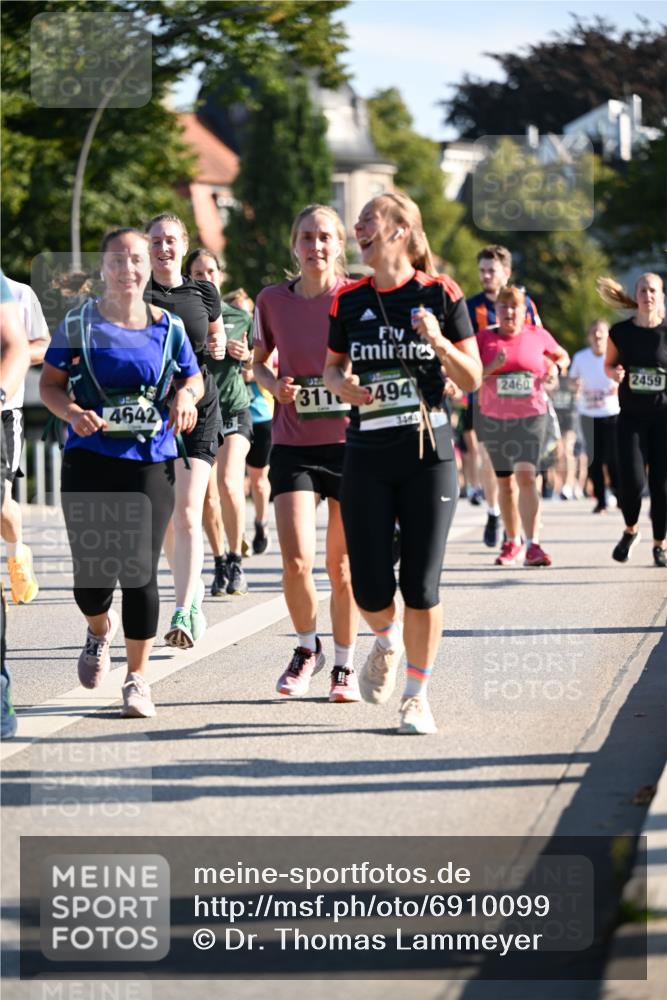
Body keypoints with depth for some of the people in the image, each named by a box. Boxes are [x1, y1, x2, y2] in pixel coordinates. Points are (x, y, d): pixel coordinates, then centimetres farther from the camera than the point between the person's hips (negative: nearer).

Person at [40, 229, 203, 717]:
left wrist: (186, 396, -6)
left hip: (152, 462, 1)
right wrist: (73, 412, -16)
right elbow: (50, 383, 4)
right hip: (90, 460, -1)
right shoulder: (78, 324, 2)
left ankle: (138, 679, 7)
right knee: (92, 573, -2)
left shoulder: (168, 326, 7)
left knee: (141, 572, -4)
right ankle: (100, 629, 34)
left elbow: (194, 379, 17)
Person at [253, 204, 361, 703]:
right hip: (293, 446, 1)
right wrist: (274, 384, -5)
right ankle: (308, 647, 16)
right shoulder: (273, 300, 1)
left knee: (343, 565, 5)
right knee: (297, 561, -11)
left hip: (350, 442, -1)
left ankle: (345, 665, 22)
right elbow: (259, 360, 15)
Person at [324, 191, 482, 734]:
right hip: (366, 458, 2)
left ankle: (417, 695, 12)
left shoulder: (441, 294, -2)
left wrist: (440, 344, -18)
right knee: (371, 591, -1)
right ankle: (388, 640, 33)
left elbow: (472, 380, 0)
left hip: (429, 455, -2)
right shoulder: (349, 301, 5)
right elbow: (332, 367, 17)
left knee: (421, 588, -4)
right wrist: (343, 385, -6)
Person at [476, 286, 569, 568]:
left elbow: (563, 356, 19)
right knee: (504, 481, 11)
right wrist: (492, 367, -18)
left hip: (531, 417, -2)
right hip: (494, 418, 2)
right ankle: (512, 542, 26)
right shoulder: (485, 339, 1)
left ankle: (533, 546, -20)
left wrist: (556, 368, -2)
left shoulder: (538, 335, 2)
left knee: (526, 477, -17)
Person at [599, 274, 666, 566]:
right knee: (632, 481, -11)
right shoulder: (621, 332, 0)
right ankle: (630, 531, 18)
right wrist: (614, 373, -9)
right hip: (631, 416, 0)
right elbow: (608, 365, 13)